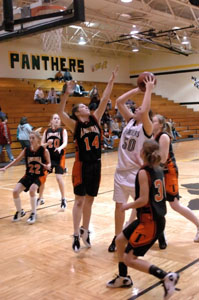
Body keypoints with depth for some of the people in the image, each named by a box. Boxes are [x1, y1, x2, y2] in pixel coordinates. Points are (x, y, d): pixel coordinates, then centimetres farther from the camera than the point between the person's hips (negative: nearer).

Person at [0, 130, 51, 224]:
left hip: (40, 175, -4)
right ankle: (20, 212, 17)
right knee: (15, 191, -10)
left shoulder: (44, 151, -14)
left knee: (32, 190, -30)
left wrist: (46, 166, -30)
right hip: (28, 175, 4)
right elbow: (17, 160, 2)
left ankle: (33, 214, -8)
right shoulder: (26, 150, -5)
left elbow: (49, 163, -6)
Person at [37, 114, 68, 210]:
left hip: (59, 157, -3)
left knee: (59, 178, -12)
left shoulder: (63, 131, -5)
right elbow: (42, 144, 3)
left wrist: (60, 147, -39)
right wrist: (47, 143, -19)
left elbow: (65, 143, -18)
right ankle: (40, 198, 23)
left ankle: (63, 199, 7)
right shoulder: (46, 131, 3)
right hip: (48, 156, 3)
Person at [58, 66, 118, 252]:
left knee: (89, 200, 14)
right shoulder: (75, 125, -7)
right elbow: (61, 113, -24)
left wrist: (111, 81, -2)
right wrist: (66, 94, -36)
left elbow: (104, 100, 2)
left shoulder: (95, 119, 6)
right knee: (79, 201, 0)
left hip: (96, 165, 5)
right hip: (82, 166, -5)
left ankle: (85, 230, 28)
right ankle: (76, 235, 9)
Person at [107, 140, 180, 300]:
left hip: (150, 222, -9)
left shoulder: (143, 172, -19)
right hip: (157, 218, 9)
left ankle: (166, 277, -1)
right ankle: (124, 278, 36)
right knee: (120, 240, 21)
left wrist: (127, 206, -6)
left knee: (129, 259, -1)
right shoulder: (158, 170, 5)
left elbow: (143, 200, -22)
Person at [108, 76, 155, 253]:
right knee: (119, 206, 11)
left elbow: (145, 111, -32)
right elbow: (119, 102, 3)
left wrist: (149, 89, -22)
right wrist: (138, 89, 0)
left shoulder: (146, 127, -12)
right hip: (121, 172, 6)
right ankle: (117, 238, 25)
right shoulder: (130, 121, 5)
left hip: (137, 173, -6)